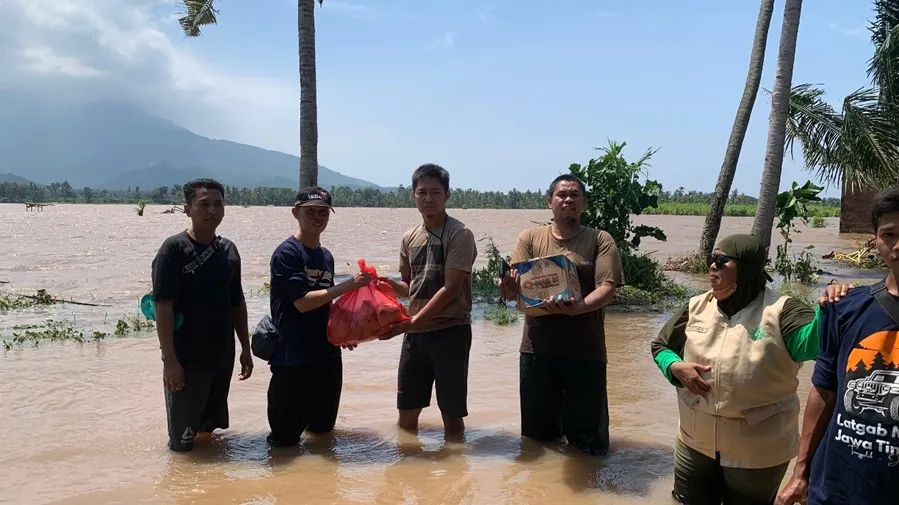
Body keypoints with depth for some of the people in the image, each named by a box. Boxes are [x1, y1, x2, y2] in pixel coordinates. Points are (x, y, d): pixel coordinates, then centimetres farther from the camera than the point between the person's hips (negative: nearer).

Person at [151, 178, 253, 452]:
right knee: (182, 440, 4)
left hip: (223, 357, 6)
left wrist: (245, 348, 12)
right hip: (187, 358, -6)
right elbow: (163, 306, -16)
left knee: (212, 429, 18)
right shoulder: (175, 248, -11)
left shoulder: (229, 249, 7)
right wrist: (169, 360, -20)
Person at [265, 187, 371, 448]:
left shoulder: (327, 256, 12)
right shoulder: (287, 252, -11)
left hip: (327, 353, 7)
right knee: (286, 436, 2)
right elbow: (303, 302, -18)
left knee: (323, 426, 17)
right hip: (292, 357, -7)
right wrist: (349, 285, -18)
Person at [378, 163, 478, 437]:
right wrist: (391, 284, -4)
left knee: (451, 411, 3)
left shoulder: (459, 234, -10)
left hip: (450, 331, -6)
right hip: (414, 332, 6)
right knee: (406, 412, 12)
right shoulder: (410, 237, 9)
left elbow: (451, 289, -16)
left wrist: (411, 322, -18)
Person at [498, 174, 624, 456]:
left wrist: (579, 307, -30)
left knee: (586, 437, 6)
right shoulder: (530, 238, 8)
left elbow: (607, 288, -9)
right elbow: (515, 285, -1)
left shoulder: (600, 241, 3)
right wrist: (509, 289, -27)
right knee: (538, 433, 14)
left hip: (585, 349, -2)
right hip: (537, 347, 2)